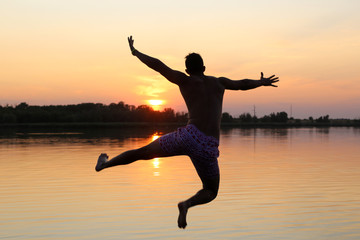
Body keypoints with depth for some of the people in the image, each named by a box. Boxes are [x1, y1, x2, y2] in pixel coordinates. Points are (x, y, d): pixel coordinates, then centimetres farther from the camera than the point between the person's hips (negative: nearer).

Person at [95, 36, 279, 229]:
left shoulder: (185, 80, 11)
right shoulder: (219, 82, 21)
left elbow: (157, 65, 2)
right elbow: (242, 84, 39)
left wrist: (135, 52, 16)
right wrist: (262, 82, 58)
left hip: (188, 135, -1)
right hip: (208, 148, 1)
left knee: (144, 152, 24)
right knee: (210, 192, 21)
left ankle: (105, 163, 35)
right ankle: (187, 204, -10)